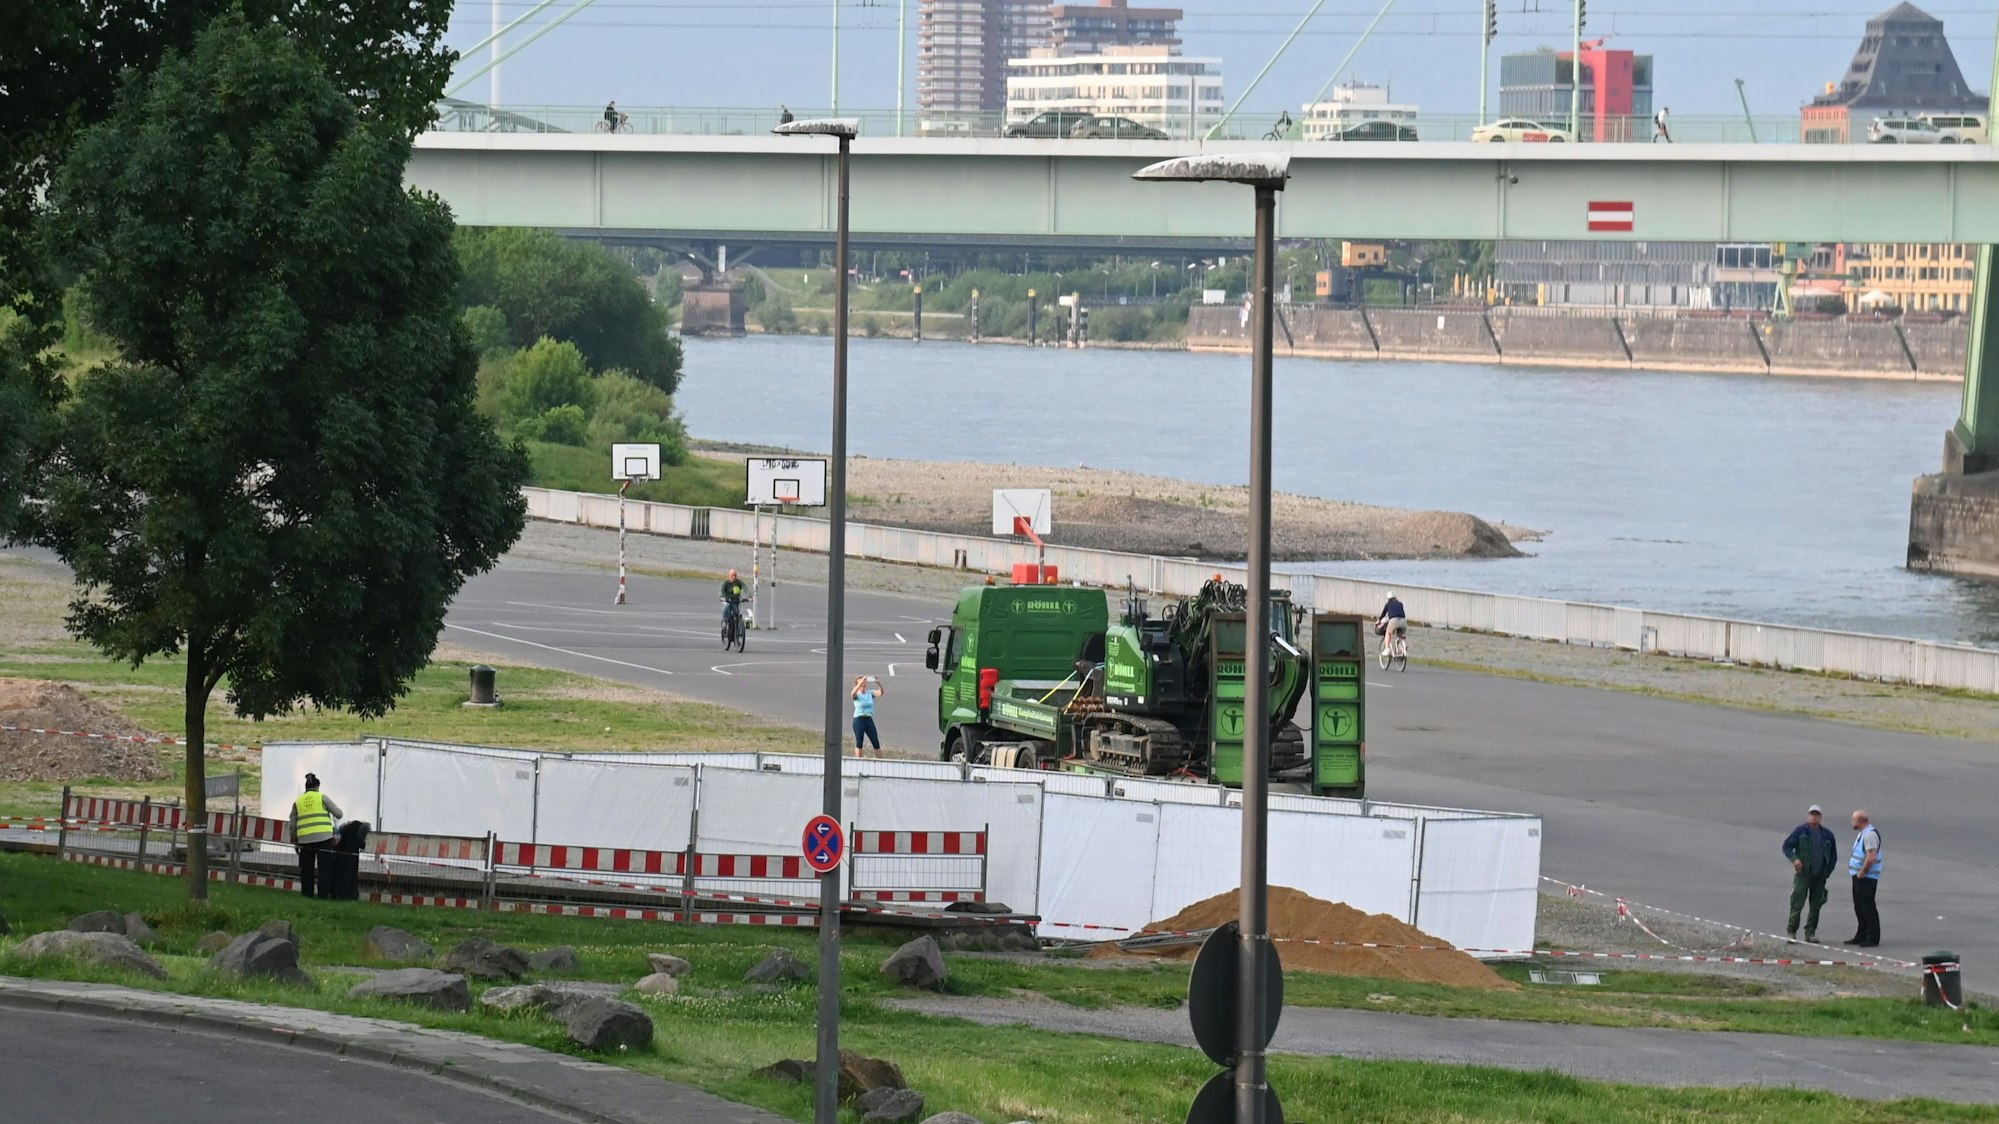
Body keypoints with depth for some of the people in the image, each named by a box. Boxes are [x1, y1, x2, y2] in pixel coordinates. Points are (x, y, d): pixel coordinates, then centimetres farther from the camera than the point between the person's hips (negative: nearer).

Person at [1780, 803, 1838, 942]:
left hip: (1819, 876, 3)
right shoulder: (1800, 831, -1)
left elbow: (1833, 855, 17)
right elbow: (1786, 846, -1)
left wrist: (1828, 871, 8)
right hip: (1803, 873, -3)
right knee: (1797, 904, -9)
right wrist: (1794, 859, -17)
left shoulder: (1827, 834, 9)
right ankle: (1791, 931, -4)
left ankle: (1810, 933, 9)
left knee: (1816, 906, 3)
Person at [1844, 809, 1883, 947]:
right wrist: (1858, 872, 14)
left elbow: (1871, 857, -25)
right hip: (1859, 876, 11)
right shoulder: (1862, 833, 16)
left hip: (1866, 877, -11)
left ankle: (1873, 938, -4)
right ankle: (1861, 936, 23)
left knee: (1867, 907, -7)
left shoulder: (1870, 834, -17)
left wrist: (1862, 872, -19)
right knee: (1859, 907, 15)